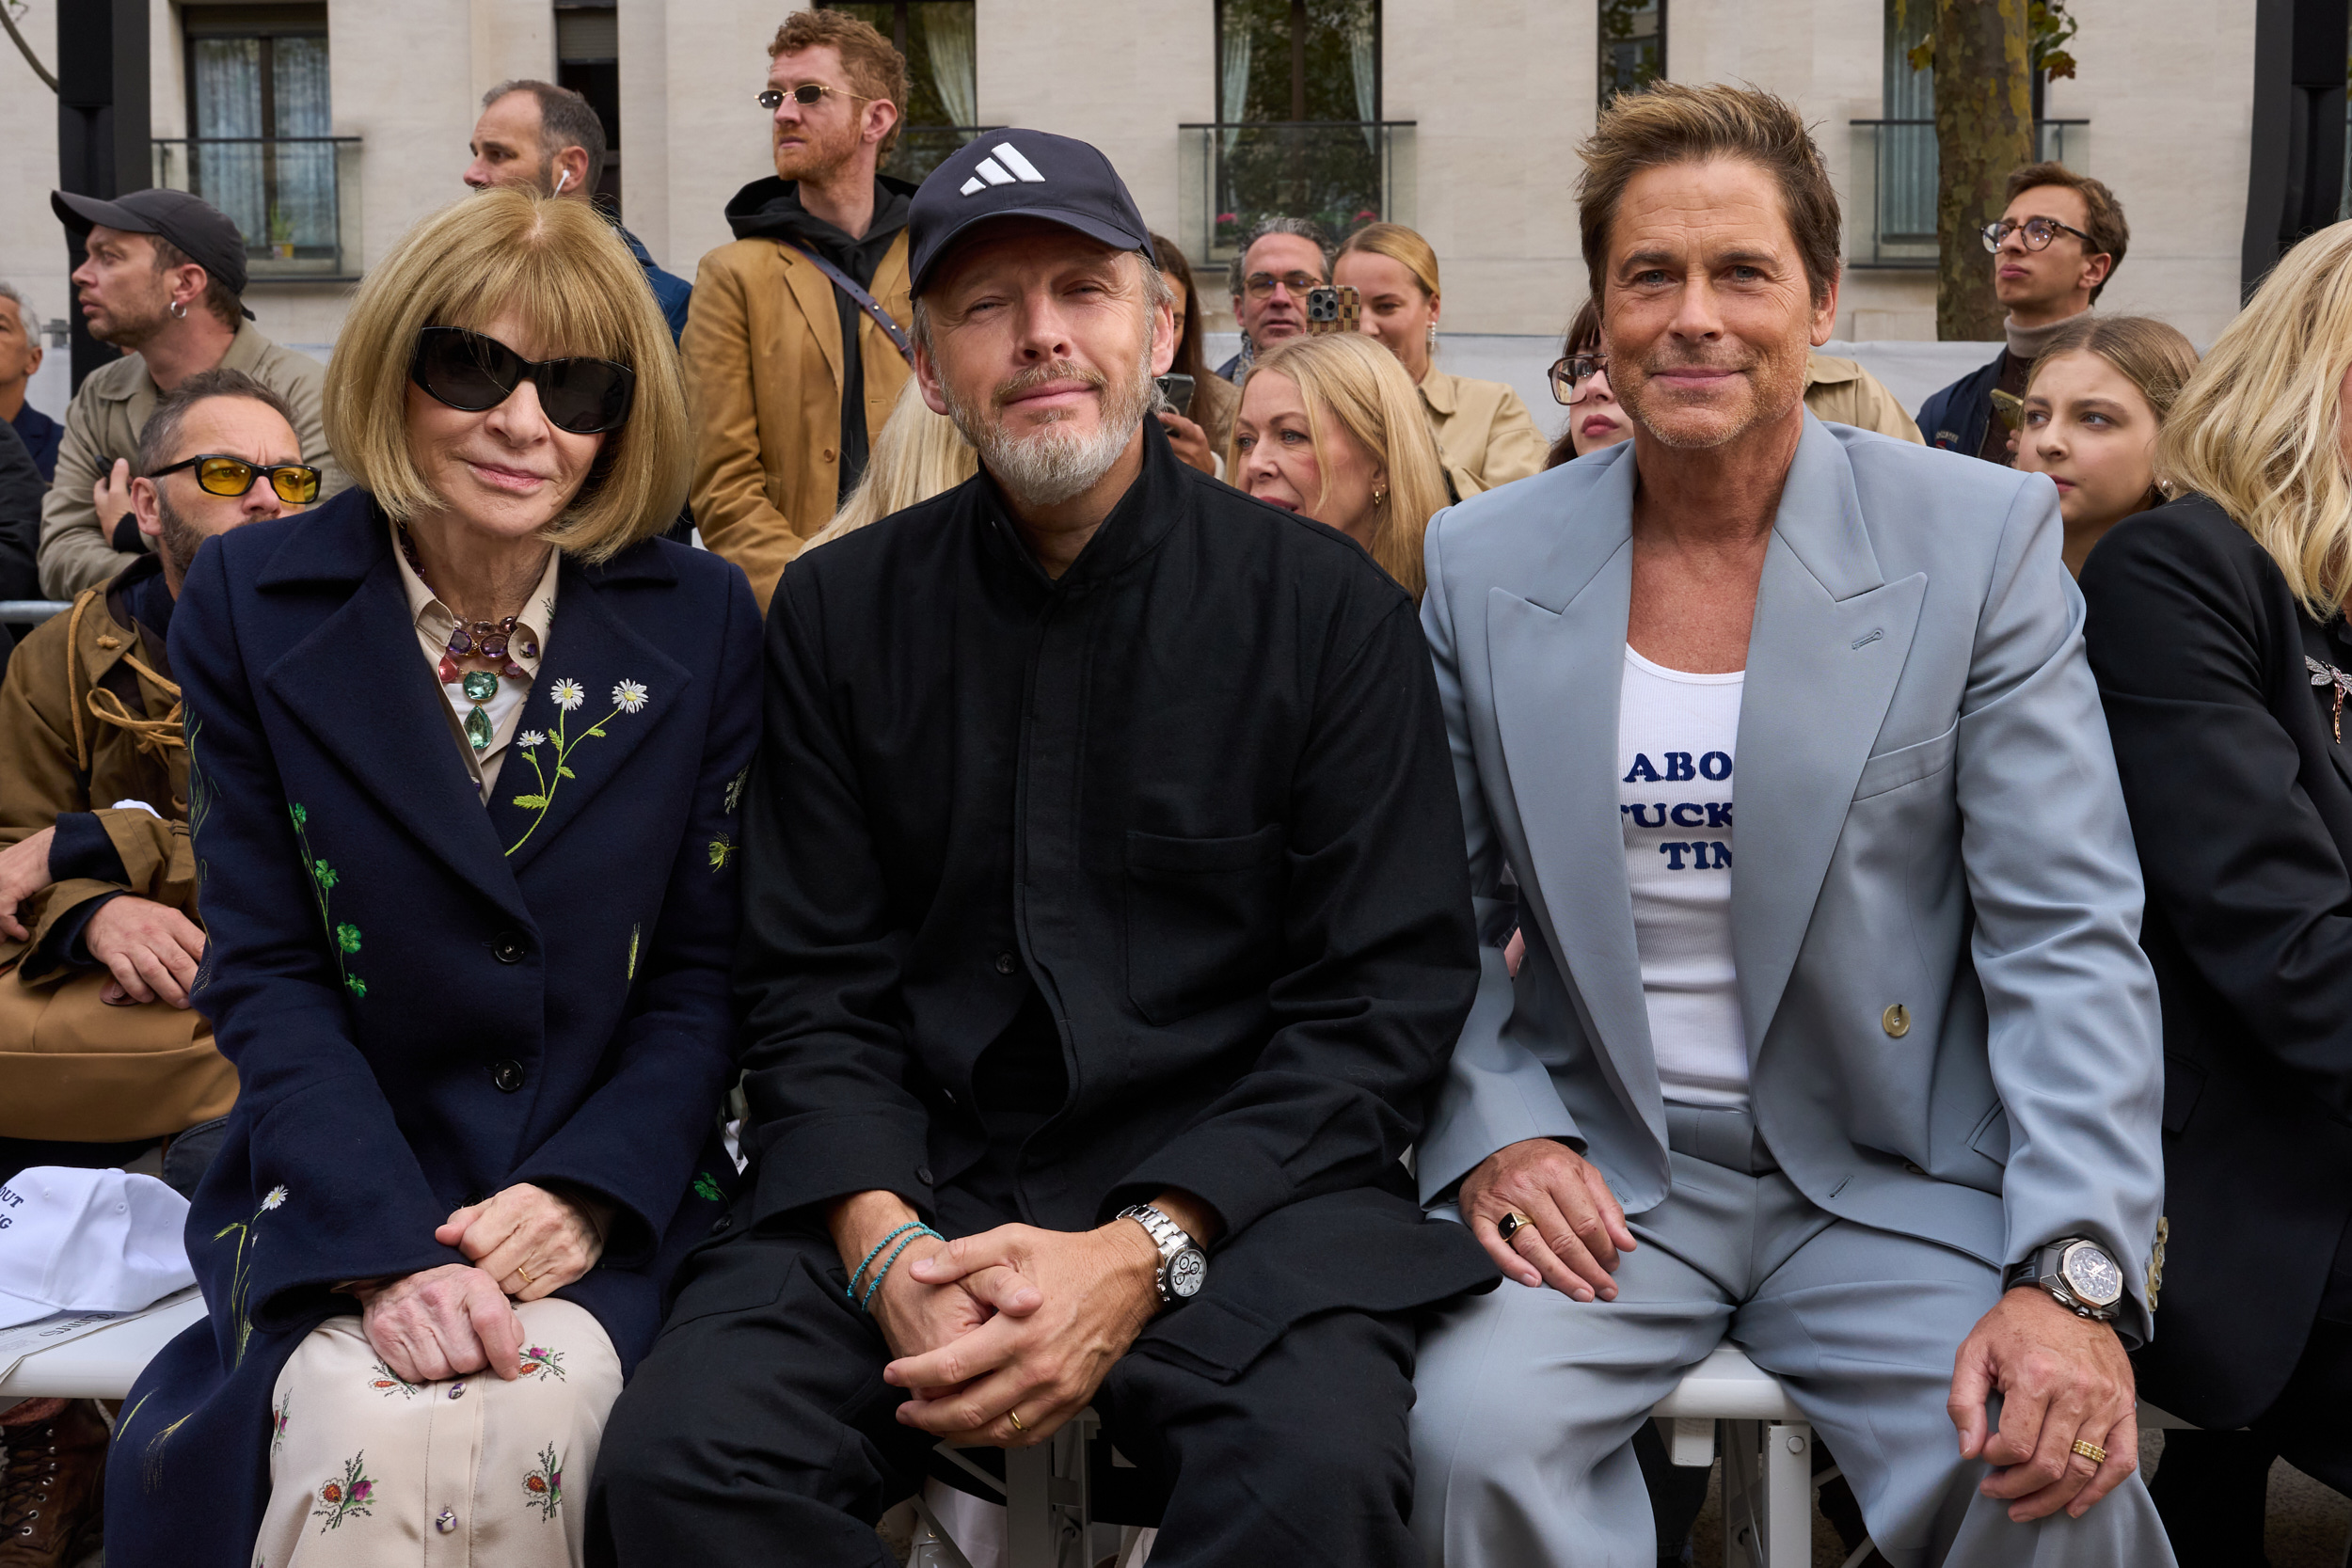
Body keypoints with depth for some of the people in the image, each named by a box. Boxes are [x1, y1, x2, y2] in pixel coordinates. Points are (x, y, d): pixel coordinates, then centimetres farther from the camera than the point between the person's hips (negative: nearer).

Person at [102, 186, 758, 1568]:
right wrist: (388, 1247, -17)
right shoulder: (254, 603, 1)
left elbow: (706, 969, 2)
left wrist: (585, 1196, -14)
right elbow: (265, 971, -4)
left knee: (531, 1415, -28)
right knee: (374, 1428, -30)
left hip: (614, 1204, 1)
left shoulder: (704, 622, 1)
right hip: (338, 1200, 0)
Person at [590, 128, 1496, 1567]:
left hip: (1229, 1181, -2)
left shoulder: (1330, 606, 1)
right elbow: (815, 989, 7)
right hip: (918, 1177, 3)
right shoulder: (838, 613, 9)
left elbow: (1388, 996, -3)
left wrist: (1143, 1252, -15)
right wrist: (888, 1246, -12)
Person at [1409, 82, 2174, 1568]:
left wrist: (2076, 1270, -19)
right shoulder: (1481, 562, 2)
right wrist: (1495, 1127, -11)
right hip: (1595, 1169, 1)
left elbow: (2068, 937, -7)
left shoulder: (1985, 537, -3)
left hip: (1895, 1173, 0)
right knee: (1473, 1432, -27)